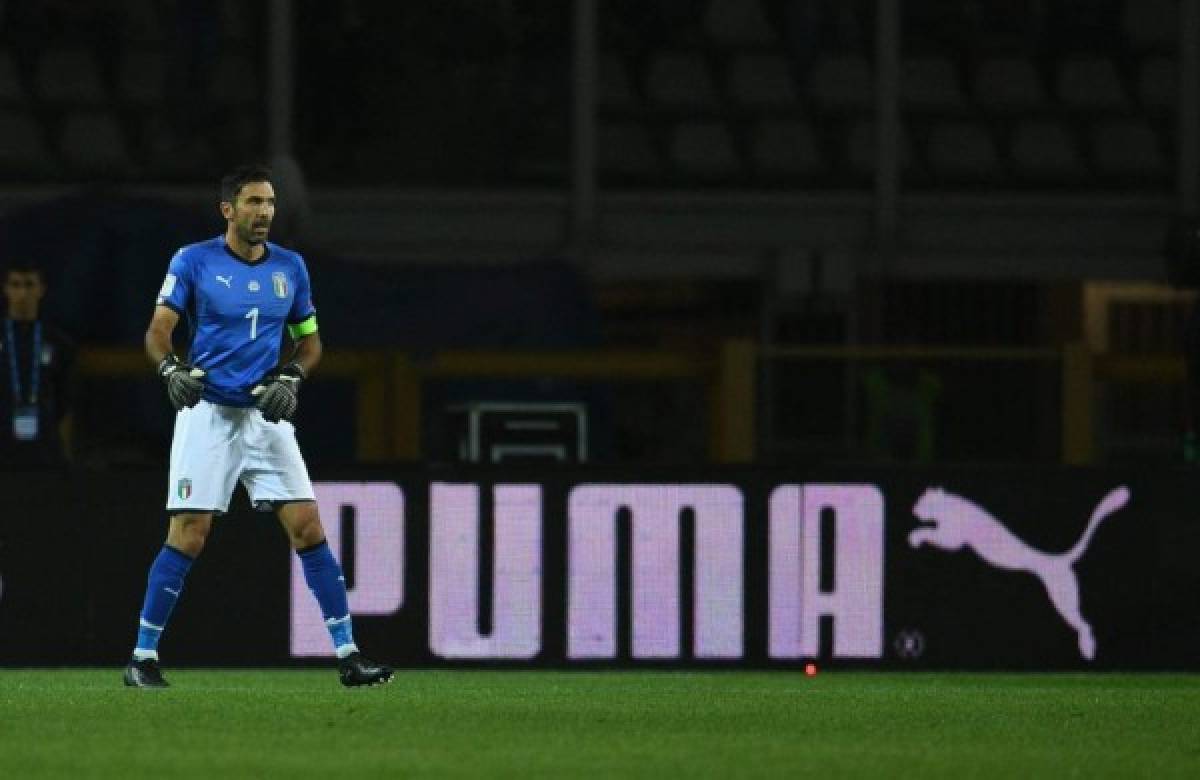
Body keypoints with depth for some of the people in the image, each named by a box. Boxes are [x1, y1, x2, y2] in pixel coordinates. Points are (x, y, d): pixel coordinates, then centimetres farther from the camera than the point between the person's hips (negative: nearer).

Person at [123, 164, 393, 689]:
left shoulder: (290, 267, 8)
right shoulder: (193, 262, -3)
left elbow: (310, 339, 16)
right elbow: (158, 330, -7)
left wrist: (291, 378, -4)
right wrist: (171, 368, -28)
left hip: (266, 415, 4)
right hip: (207, 412, -3)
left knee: (308, 528, -3)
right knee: (188, 537, -9)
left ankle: (348, 655, 1)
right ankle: (142, 658, 2)